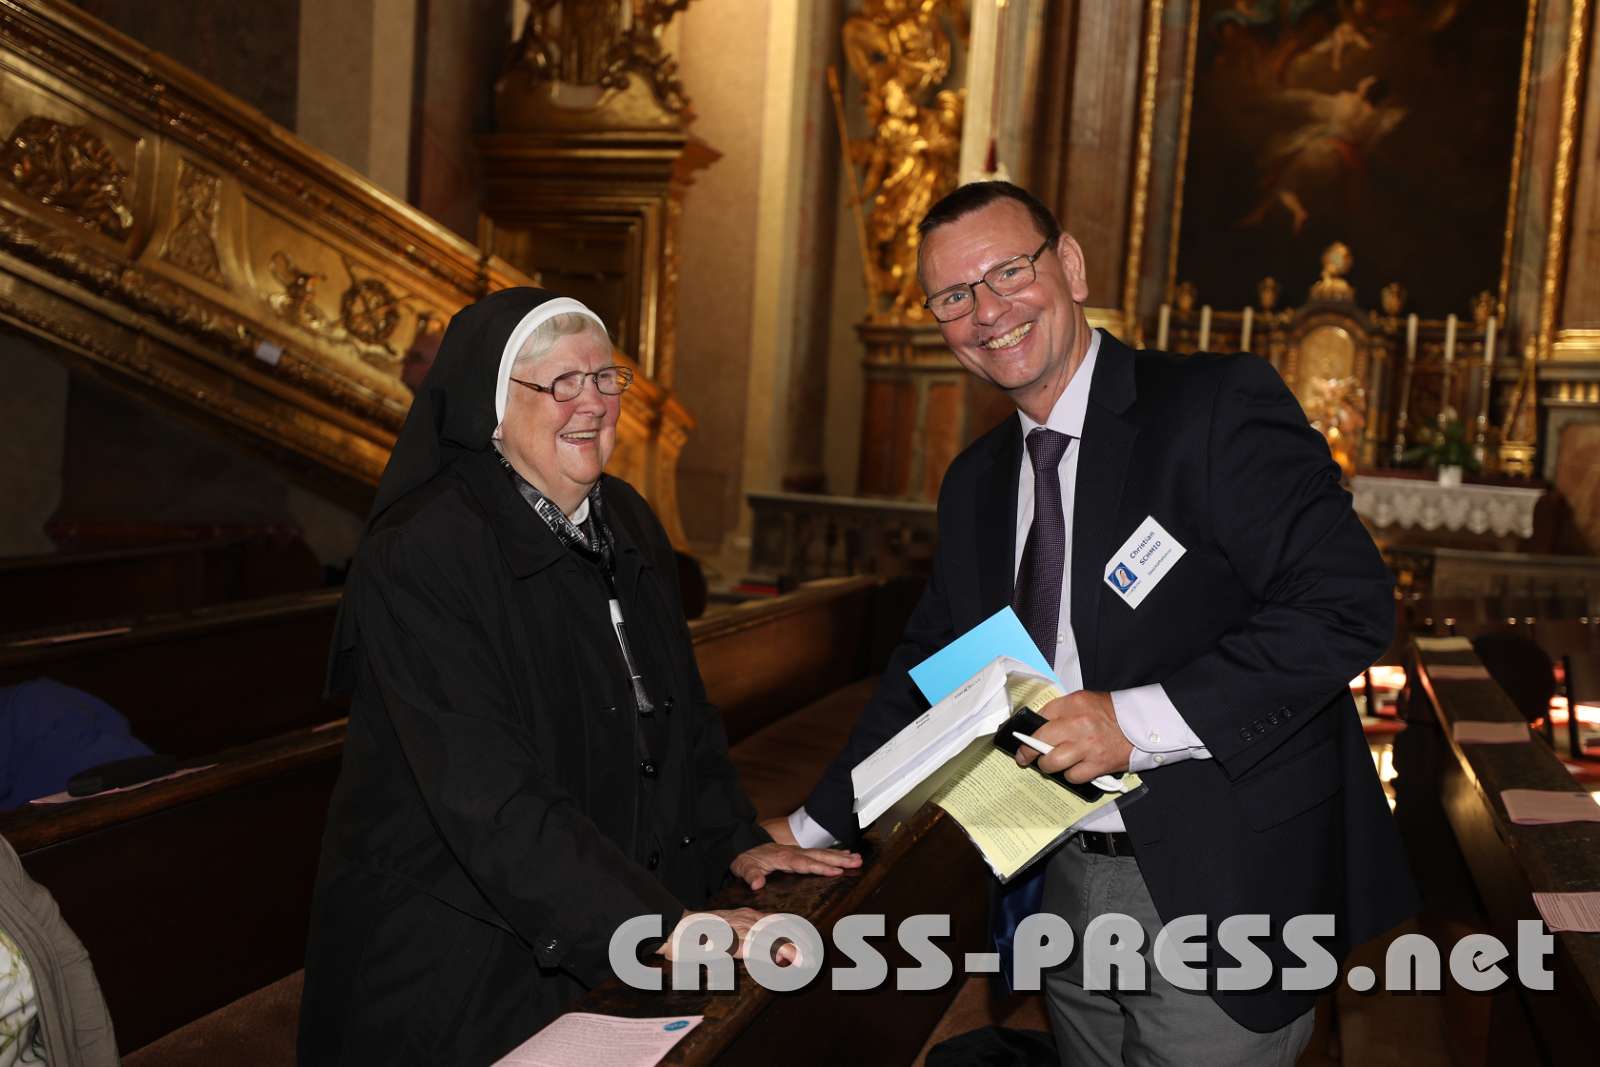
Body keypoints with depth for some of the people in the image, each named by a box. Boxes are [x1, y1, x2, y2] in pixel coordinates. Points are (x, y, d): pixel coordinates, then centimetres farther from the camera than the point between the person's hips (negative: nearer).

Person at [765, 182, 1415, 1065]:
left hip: (1223, 892, -6)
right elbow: (928, 665, 17)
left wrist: (1136, 721, -24)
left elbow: (1348, 605, -20)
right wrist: (815, 825, 15)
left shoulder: (1218, 406, -13)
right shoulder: (976, 482, 9)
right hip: (1067, 888, 6)